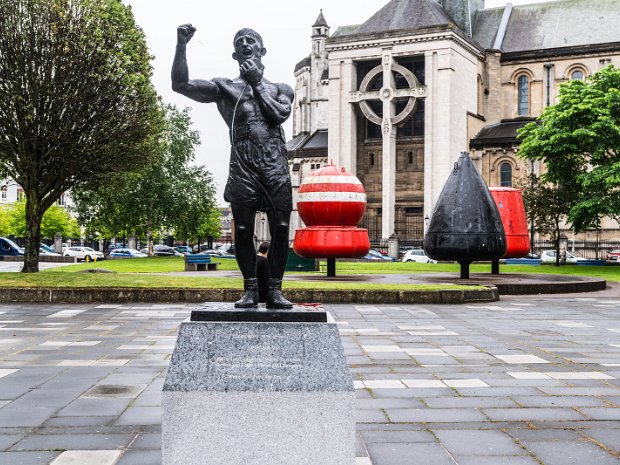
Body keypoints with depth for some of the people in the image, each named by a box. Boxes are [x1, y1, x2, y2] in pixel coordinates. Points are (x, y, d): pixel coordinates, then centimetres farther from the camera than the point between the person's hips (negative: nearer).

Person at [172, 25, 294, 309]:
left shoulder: (281, 89, 21)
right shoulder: (224, 87, 15)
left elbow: (280, 115, -1)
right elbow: (180, 85, 4)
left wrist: (257, 83, 3)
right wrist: (181, 46, -5)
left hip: (276, 167, 1)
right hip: (243, 167, -1)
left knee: (280, 229, -5)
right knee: (243, 230, -3)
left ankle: (275, 290, 2)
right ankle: (250, 290, 7)